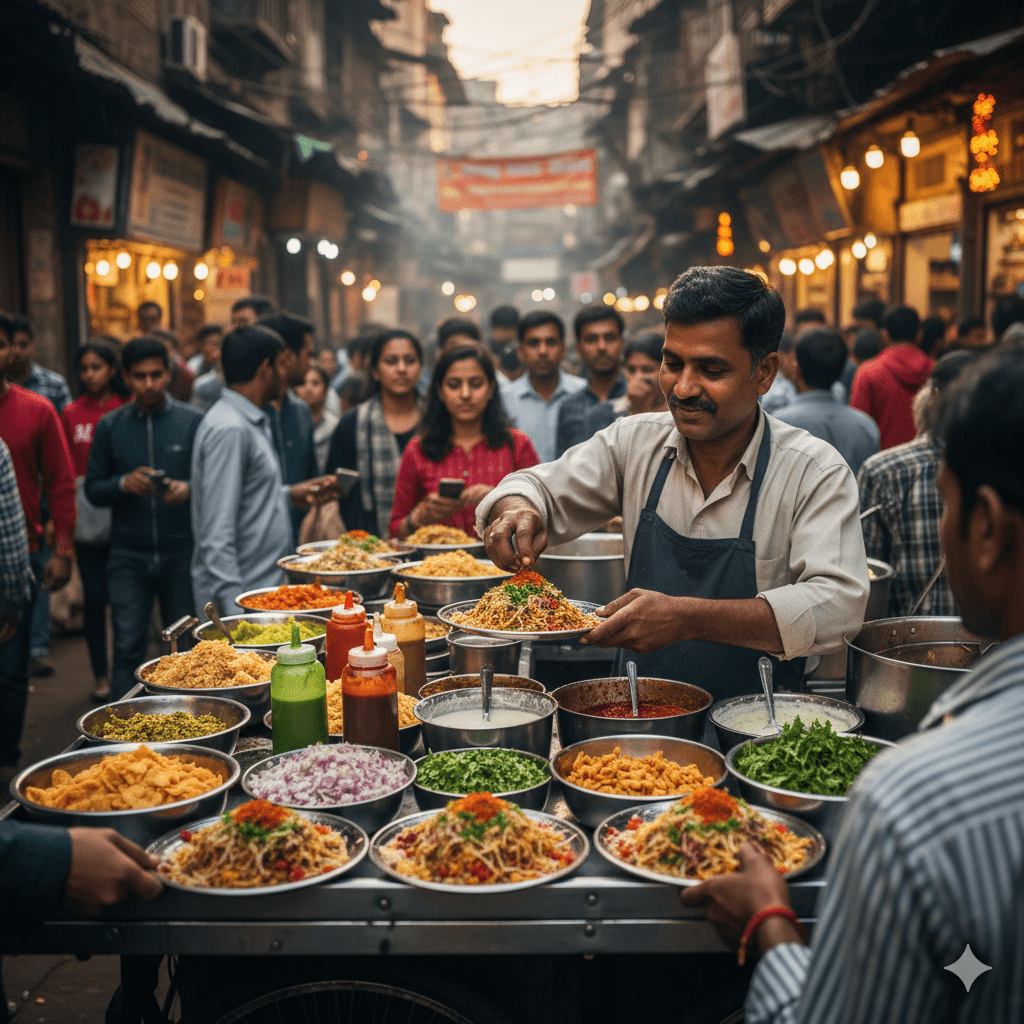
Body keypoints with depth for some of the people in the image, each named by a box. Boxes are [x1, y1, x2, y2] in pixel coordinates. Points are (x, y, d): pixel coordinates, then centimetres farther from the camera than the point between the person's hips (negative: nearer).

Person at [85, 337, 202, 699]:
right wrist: (123, 484, -14)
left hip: (182, 552, -1)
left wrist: (189, 489, -19)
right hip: (129, 557, 1)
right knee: (128, 649, 0)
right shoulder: (110, 426, 6)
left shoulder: (193, 421, 1)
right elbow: (93, 489, 6)